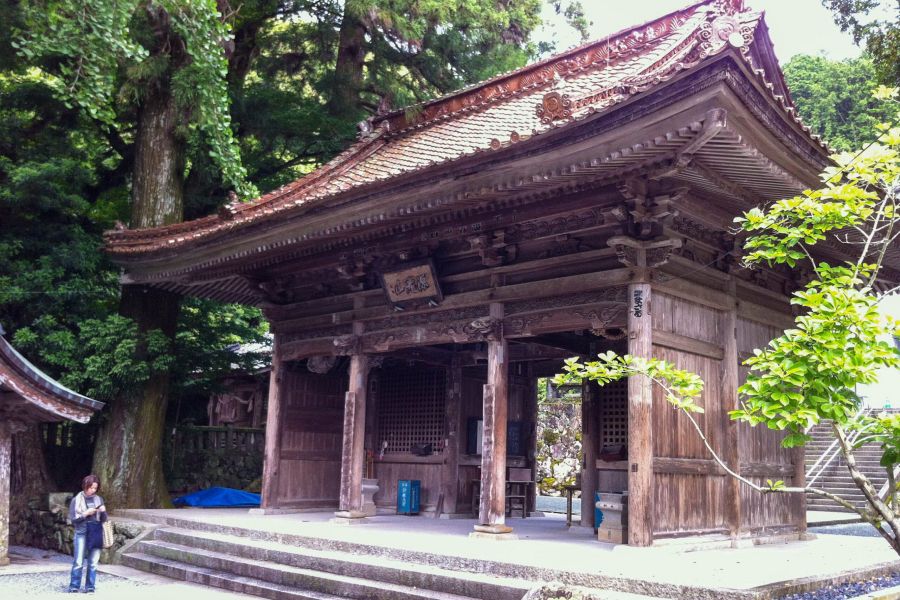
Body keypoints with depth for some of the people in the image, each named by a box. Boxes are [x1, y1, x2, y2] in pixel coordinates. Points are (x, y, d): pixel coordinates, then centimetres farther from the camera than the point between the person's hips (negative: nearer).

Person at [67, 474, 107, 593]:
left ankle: (90, 587, 10)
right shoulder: (77, 500, 1)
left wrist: (103, 512, -8)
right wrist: (86, 513, -14)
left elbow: (103, 520, 12)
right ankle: (74, 587, 3)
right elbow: (72, 519, -3)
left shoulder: (99, 500, 10)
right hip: (81, 534, -3)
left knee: (93, 562, 3)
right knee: (78, 562, -6)